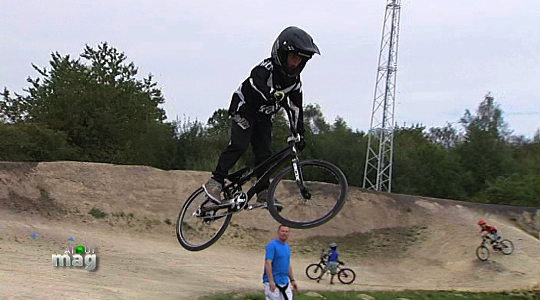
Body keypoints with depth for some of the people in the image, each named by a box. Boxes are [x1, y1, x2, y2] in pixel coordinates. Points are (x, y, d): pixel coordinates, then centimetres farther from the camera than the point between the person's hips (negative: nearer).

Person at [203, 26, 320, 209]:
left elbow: (297, 108, 2)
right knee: (239, 145, -23)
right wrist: (277, 99, -60)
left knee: (264, 153, -3)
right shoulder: (266, 68, -22)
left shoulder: (294, 80, -1)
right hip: (245, 109, -7)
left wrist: (300, 134, -4)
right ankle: (215, 182, -22)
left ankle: (263, 194, -4)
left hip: (263, 116, 7)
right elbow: (258, 85, -43)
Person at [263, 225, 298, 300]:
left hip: (285, 282, 8)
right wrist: (271, 281, -26)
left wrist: (292, 280, 19)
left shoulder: (287, 247, 15)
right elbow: (268, 263, -18)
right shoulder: (272, 245, -10)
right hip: (273, 283, -8)